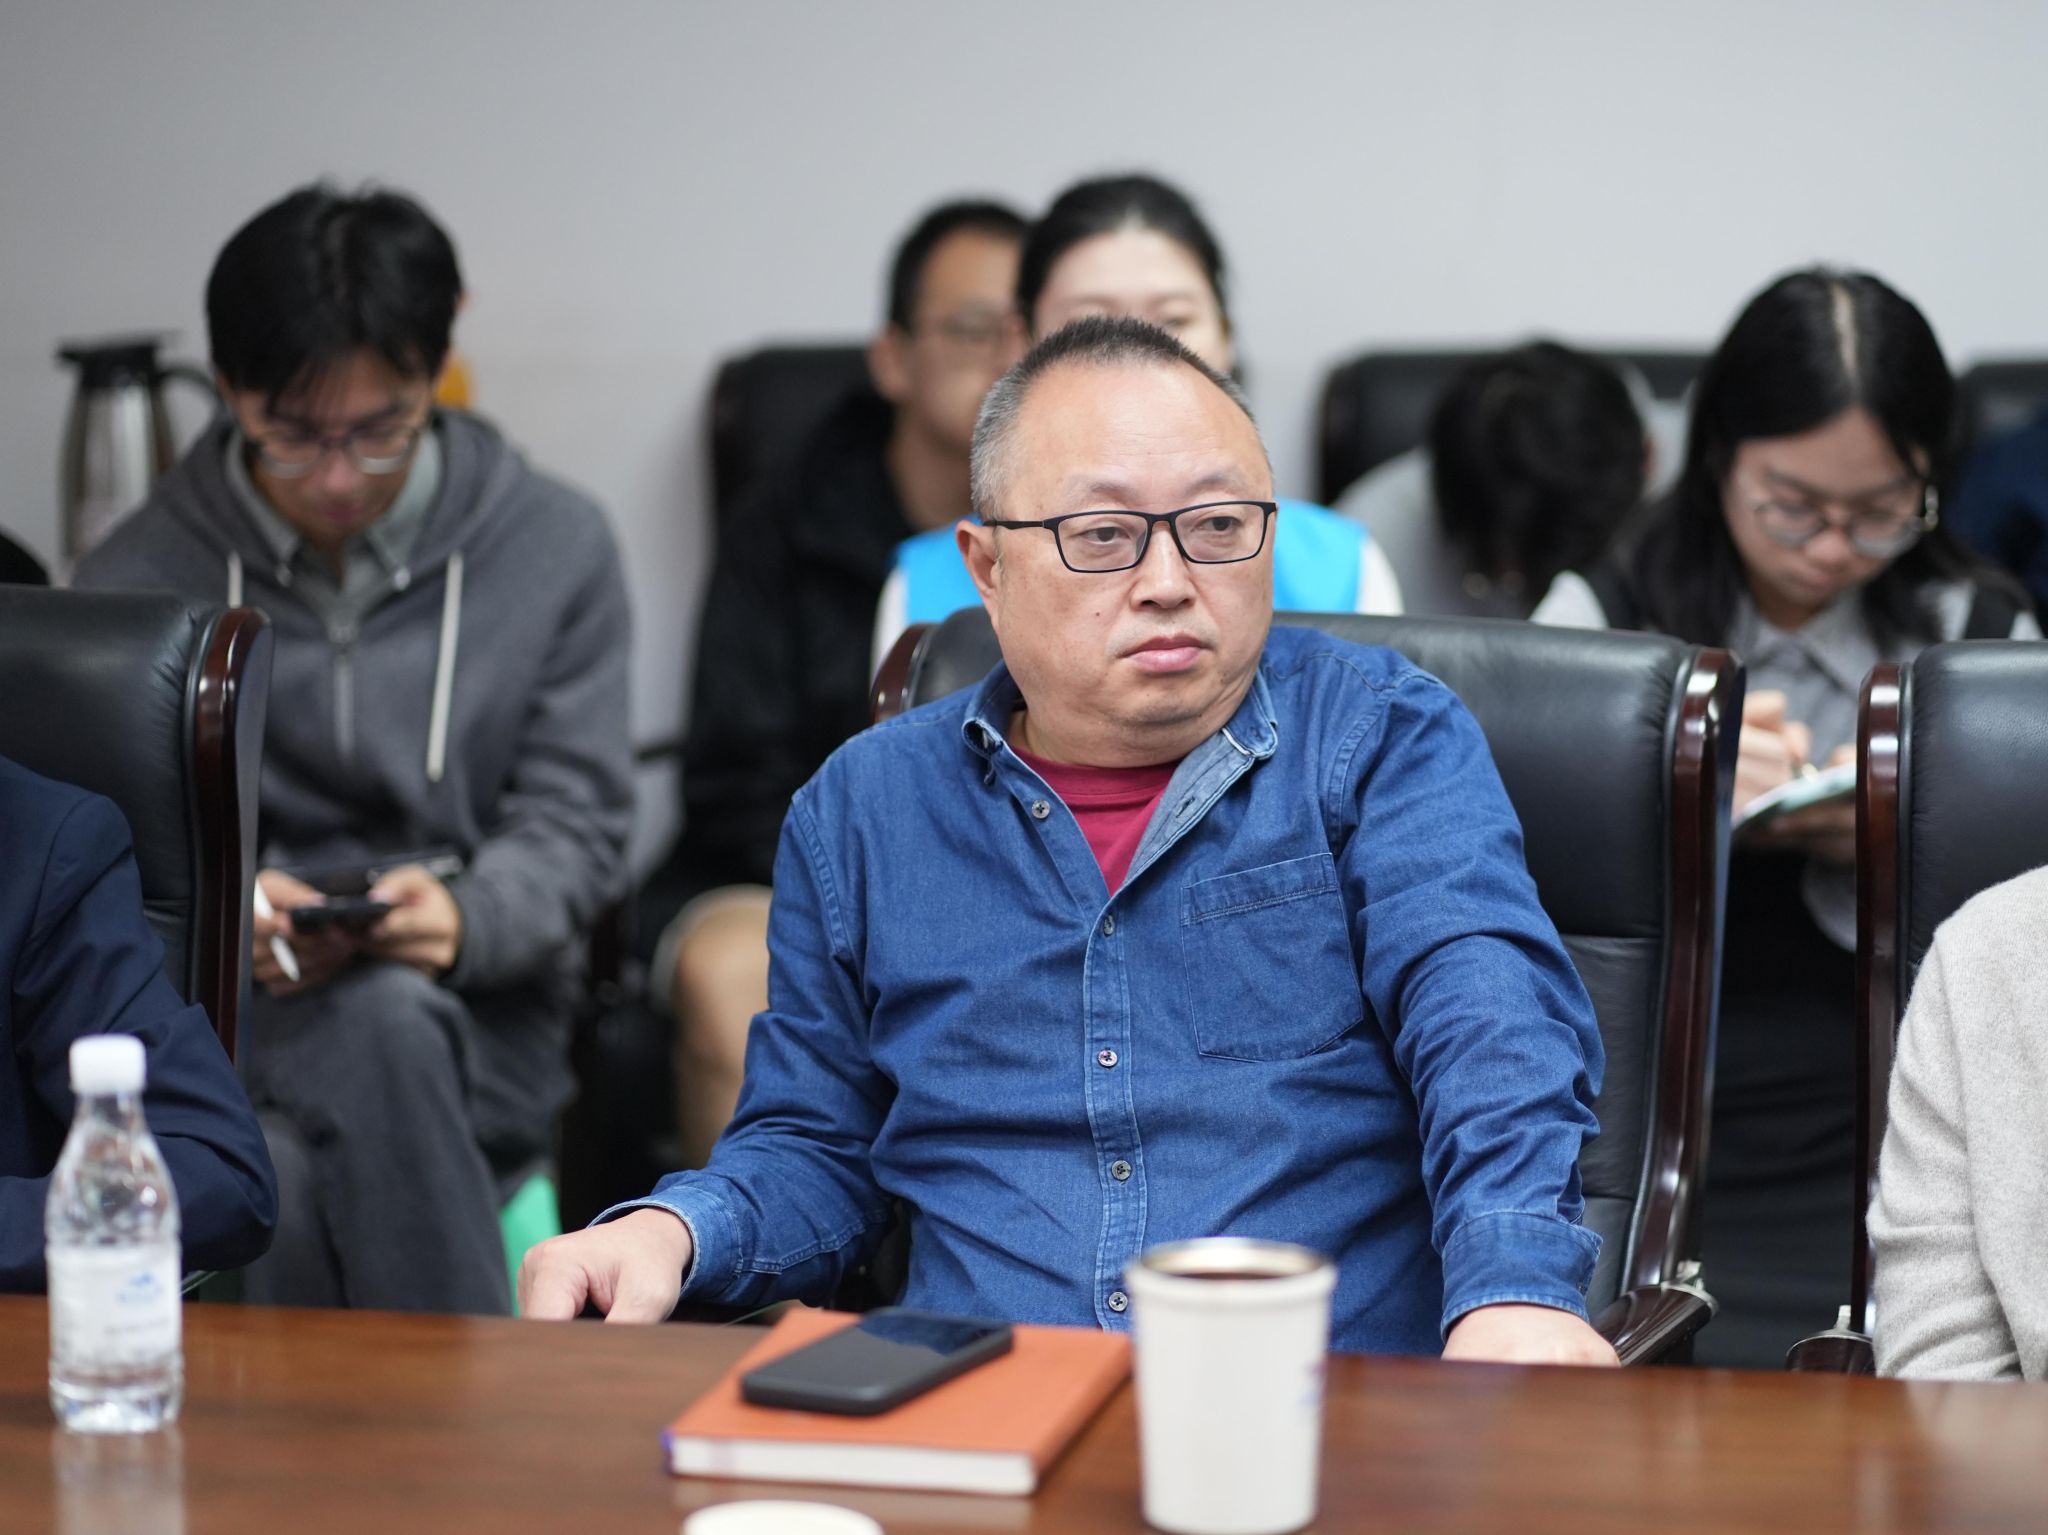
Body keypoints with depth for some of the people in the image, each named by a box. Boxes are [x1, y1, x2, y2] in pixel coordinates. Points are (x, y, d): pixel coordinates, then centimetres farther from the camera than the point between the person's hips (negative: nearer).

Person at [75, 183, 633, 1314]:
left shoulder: (555, 550, 5)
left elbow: (573, 825, 3)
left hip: (477, 1019, 0)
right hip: (232, 1012, 0)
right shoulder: (138, 580, 5)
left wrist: (463, 914, -21)